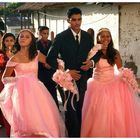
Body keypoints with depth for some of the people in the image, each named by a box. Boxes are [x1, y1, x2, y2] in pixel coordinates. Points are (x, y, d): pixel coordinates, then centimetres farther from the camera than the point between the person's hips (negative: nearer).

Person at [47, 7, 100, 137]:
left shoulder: (87, 36, 6)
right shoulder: (61, 37, -8)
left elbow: (95, 53, 16)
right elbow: (50, 58, -11)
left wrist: (91, 62, -7)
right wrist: (66, 71, -16)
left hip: (82, 78, 4)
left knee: (79, 109, 11)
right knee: (71, 109, -1)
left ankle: (79, 134, 21)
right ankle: (72, 135, 12)